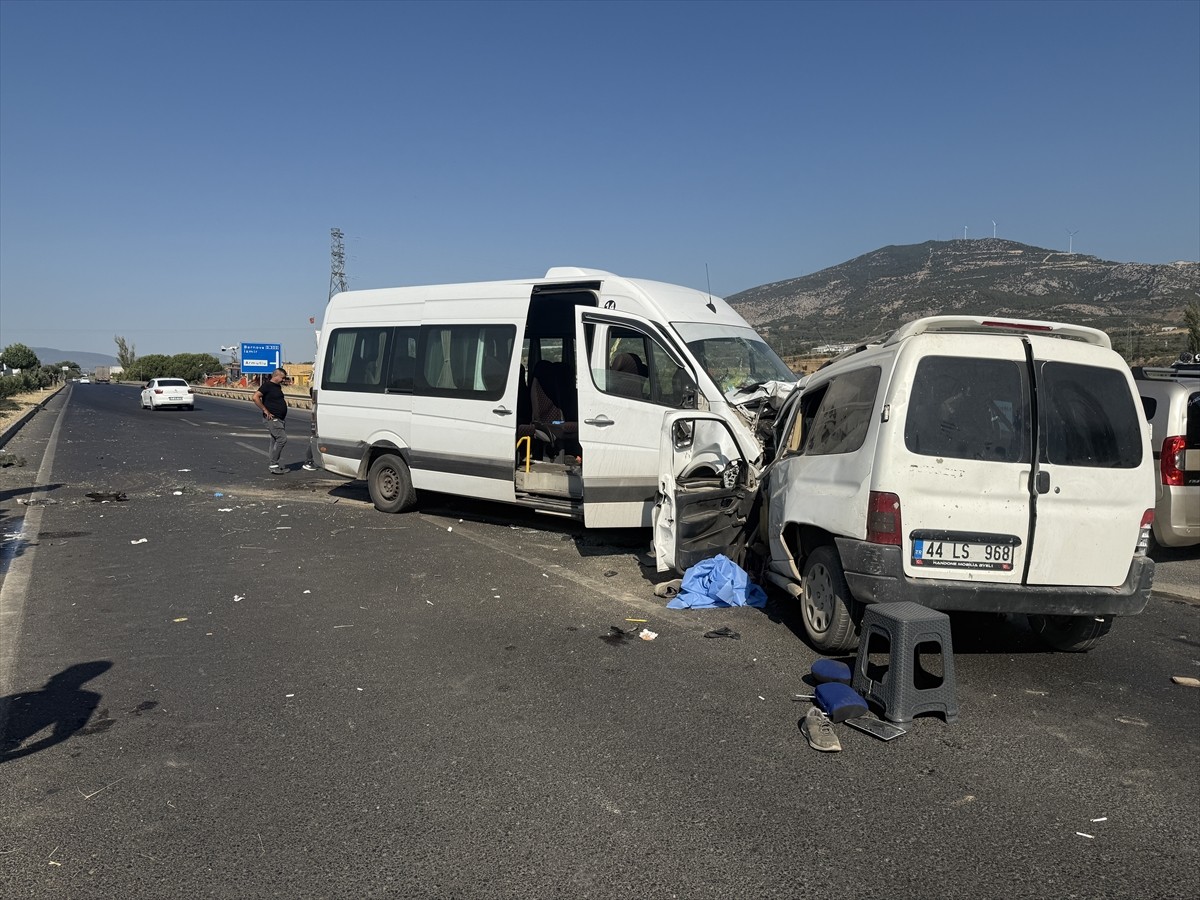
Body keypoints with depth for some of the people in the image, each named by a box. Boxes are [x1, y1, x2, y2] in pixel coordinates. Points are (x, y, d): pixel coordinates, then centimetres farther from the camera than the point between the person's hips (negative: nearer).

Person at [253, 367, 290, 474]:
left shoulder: (277, 386, 17)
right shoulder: (267, 385, -12)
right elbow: (256, 397, -21)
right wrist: (265, 411, -19)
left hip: (279, 419, 10)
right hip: (272, 418, -10)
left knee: (275, 441, 11)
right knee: (282, 438, -16)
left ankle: (275, 466, 16)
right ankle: (274, 465, -11)